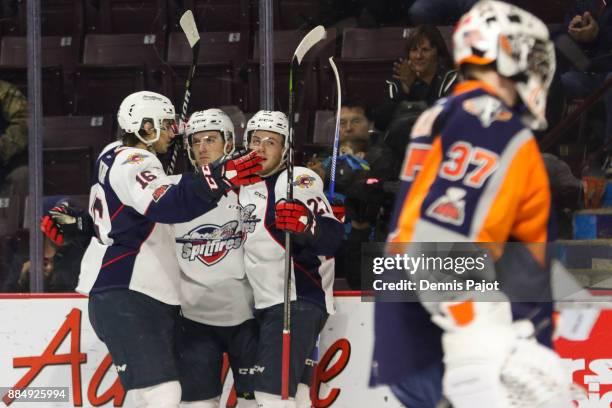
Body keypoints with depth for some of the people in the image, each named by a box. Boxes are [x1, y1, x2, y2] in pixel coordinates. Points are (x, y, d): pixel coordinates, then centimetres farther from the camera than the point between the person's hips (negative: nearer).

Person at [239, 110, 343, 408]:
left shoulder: (299, 180, -11)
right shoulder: (247, 185, 15)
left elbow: (332, 237, -24)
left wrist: (304, 223, -42)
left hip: (298, 301, -9)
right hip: (266, 304, 9)